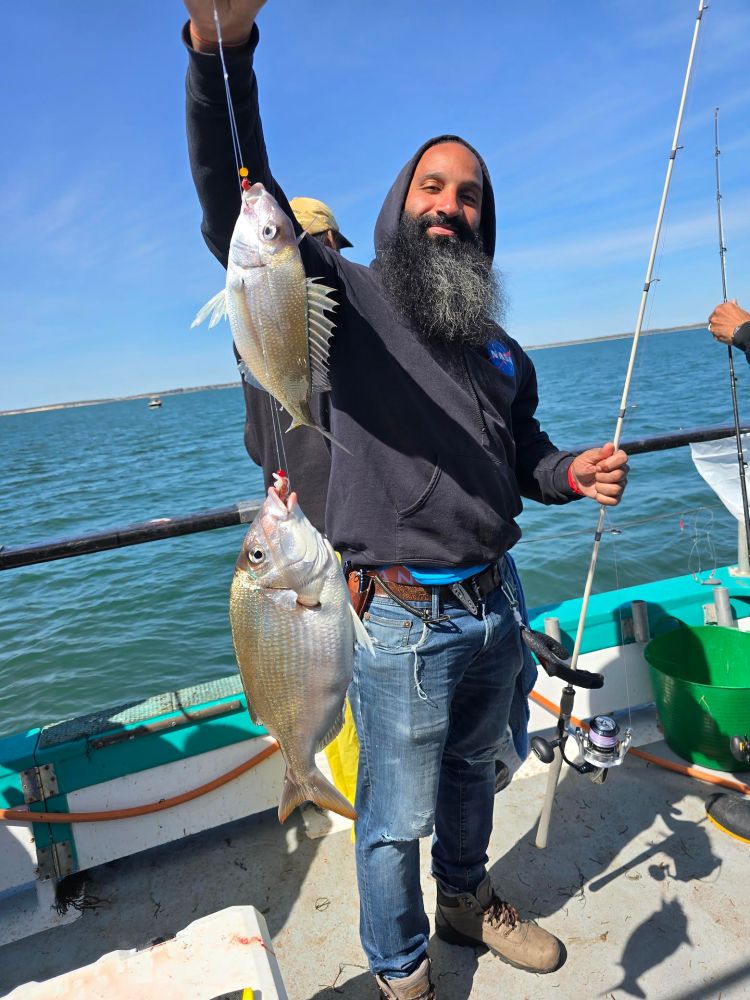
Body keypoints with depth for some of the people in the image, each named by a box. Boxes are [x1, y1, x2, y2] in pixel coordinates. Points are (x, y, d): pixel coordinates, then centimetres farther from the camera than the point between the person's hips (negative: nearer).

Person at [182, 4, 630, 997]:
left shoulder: (499, 348, 13)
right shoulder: (348, 297, -7)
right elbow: (236, 203, -22)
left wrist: (573, 472, 0)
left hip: (496, 602, 7)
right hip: (403, 619, -6)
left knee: (472, 774, 27)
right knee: (397, 821, 12)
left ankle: (468, 901, 56)